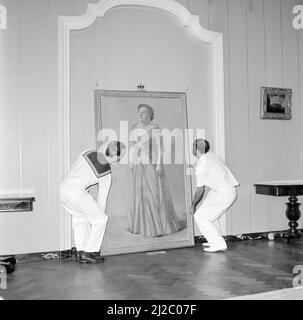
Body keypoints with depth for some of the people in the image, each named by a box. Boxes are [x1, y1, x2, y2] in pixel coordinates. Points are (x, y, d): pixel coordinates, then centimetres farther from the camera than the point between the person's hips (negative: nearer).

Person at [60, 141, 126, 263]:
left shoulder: (89, 152, 7)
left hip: (64, 188, 7)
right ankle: (88, 253, 12)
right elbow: (102, 199, 8)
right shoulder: (107, 175, -1)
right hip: (76, 192, -7)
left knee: (79, 218, 25)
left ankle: (80, 253, 23)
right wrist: (99, 217, 24)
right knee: (100, 218, 9)